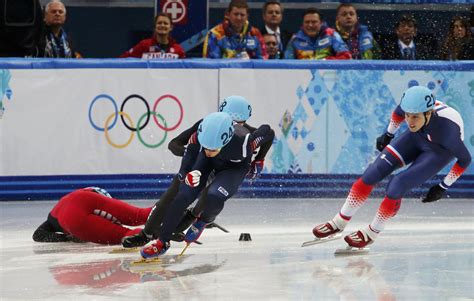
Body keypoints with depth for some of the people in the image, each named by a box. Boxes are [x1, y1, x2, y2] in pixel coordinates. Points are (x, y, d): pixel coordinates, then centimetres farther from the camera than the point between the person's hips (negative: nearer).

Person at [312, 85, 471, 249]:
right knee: (375, 171, -7)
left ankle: (371, 233, 7)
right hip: (417, 137, 4)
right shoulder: (411, 105, -31)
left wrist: (443, 187, -16)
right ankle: (339, 222, 7)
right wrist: (388, 134, 11)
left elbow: (465, 159, -24)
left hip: (441, 151, -4)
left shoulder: (447, 129, -42)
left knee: (396, 186, -18)